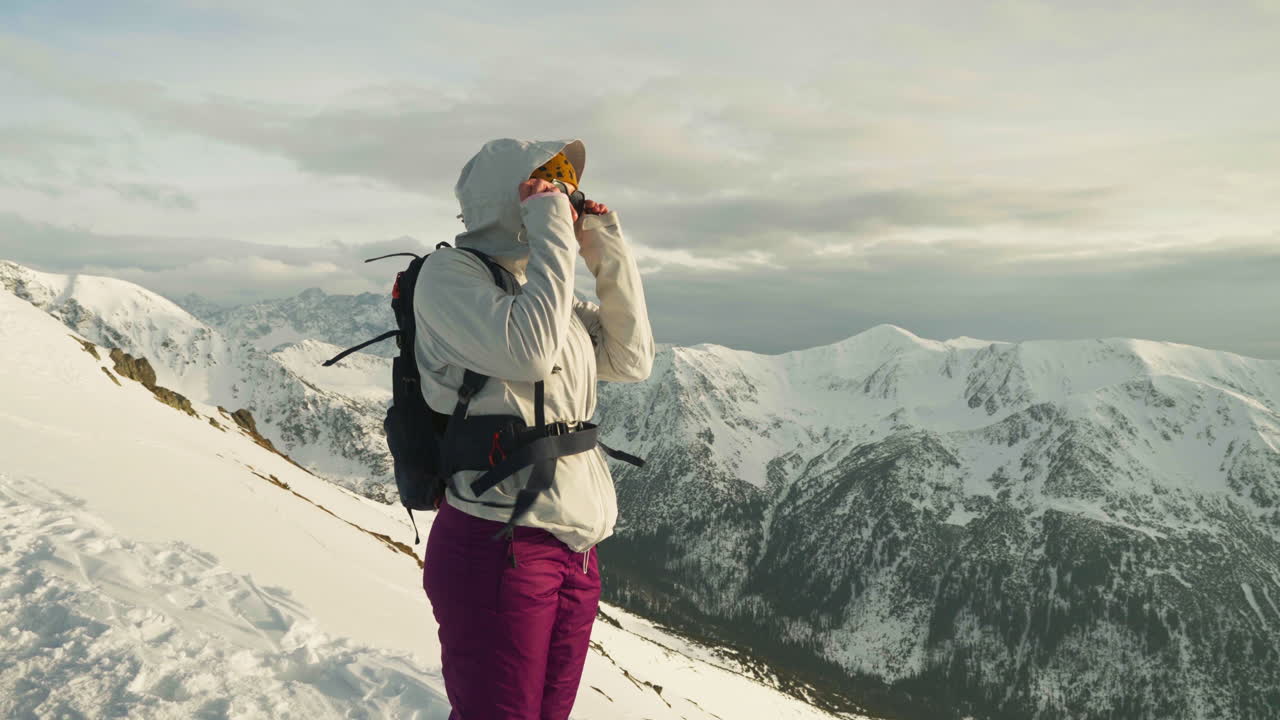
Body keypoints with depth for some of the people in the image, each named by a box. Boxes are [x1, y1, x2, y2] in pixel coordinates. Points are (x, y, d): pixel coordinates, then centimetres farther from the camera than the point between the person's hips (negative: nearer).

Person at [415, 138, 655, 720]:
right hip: (497, 547, -8)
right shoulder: (449, 271, -7)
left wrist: (608, 253, 7)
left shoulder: (544, 287, 17)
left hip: (576, 547, 8)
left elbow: (631, 361, 11)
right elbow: (528, 350, -23)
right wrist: (553, 234, -13)